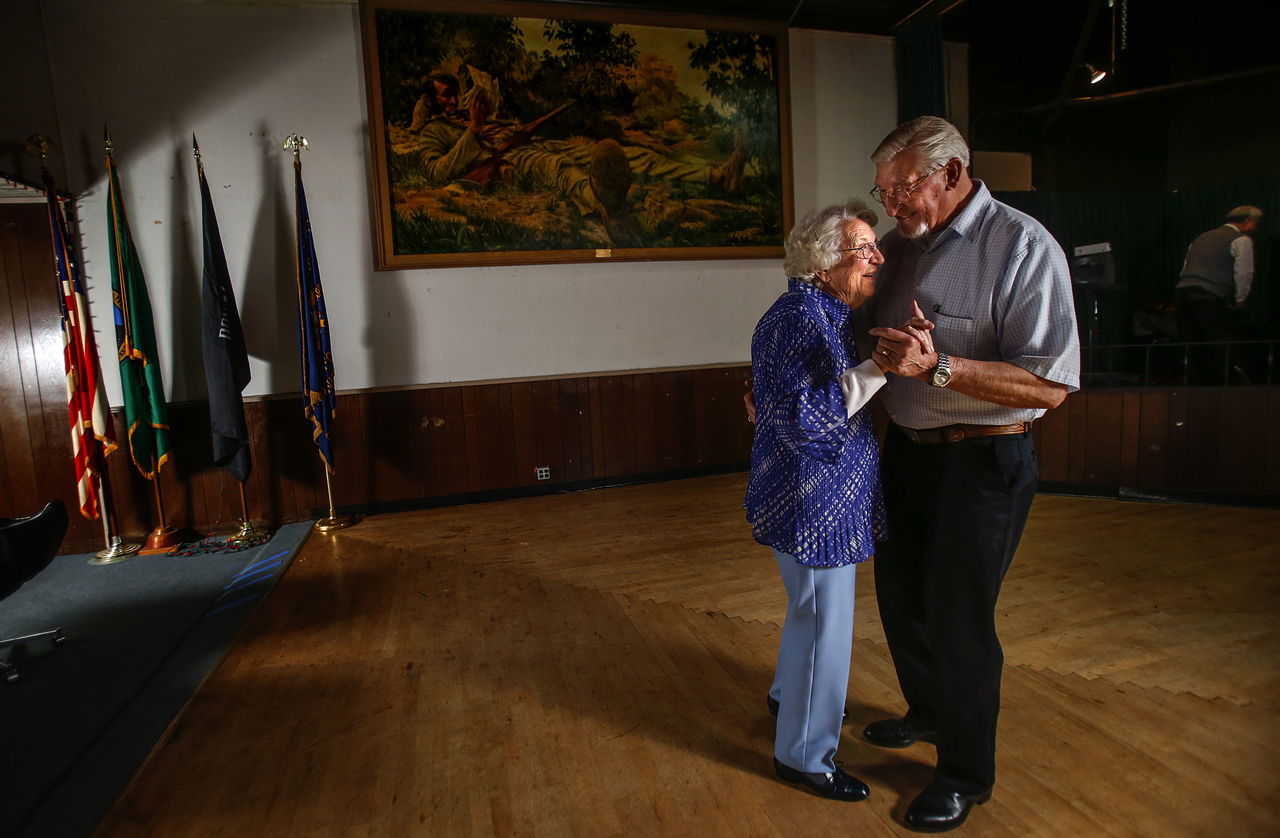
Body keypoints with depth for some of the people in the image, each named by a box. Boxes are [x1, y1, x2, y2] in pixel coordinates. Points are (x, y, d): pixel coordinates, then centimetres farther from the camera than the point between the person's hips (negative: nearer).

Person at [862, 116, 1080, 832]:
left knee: (957, 617, 3)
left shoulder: (1023, 247, -15)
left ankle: (967, 774, 29)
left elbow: (1051, 384, -22)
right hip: (906, 449, 7)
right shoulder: (902, 244, 6)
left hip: (982, 461, -7)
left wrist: (939, 365, -31)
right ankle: (929, 712, 47)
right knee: (900, 592, 20)